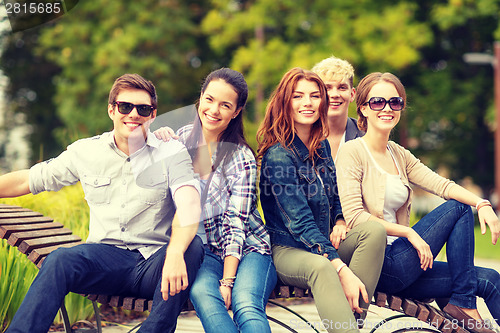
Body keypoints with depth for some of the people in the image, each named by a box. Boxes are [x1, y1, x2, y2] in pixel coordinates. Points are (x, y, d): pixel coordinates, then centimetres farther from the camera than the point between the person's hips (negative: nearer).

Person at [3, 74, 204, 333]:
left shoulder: (172, 152, 2)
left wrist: (175, 254, -36)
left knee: (193, 246, -33)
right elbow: (27, 180, 18)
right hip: (105, 256, 1)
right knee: (60, 260, -30)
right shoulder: (85, 151, 10)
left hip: (154, 262, -1)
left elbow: (189, 205, -17)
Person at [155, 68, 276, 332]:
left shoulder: (242, 160, -9)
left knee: (246, 306, -33)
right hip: (203, 251, 2)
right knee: (202, 293, -33)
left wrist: (227, 281, -22)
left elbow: (235, 225, -12)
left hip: (247, 249, -2)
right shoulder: (183, 138, 4)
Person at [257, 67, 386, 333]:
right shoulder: (277, 156, -15)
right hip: (287, 250, -7)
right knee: (320, 268, -39)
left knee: (375, 232, -21)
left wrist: (340, 223, -2)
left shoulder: (322, 147, 8)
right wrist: (342, 270, -31)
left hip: (325, 244, 7)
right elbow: (300, 222, -22)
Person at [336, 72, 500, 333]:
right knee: (458, 208, -9)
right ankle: (463, 304, -4)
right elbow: (355, 217, -17)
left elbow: (441, 184, 2)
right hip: (379, 266, -7)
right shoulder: (353, 152, -8)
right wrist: (410, 233, -19)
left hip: (396, 263, 7)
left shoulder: (400, 155, 16)